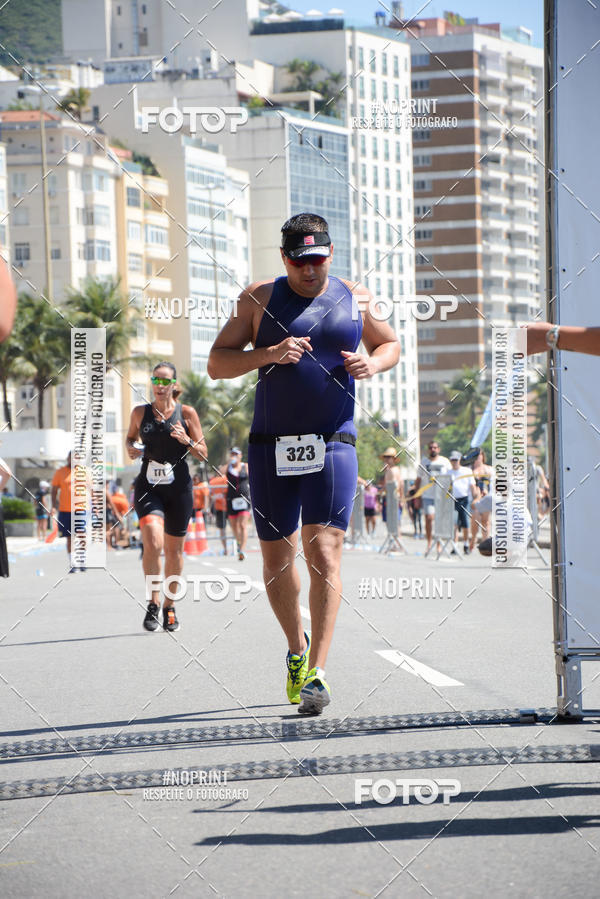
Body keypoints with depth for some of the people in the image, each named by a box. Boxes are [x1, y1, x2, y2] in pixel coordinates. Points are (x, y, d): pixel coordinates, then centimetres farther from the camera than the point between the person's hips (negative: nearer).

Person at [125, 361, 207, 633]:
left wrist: (187, 440, -16)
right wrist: (131, 448, -1)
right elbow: (131, 437, 22)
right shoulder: (140, 412, 5)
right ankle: (153, 602, -10)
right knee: (152, 542, -21)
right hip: (149, 486, 0)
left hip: (178, 488, 0)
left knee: (174, 549, 8)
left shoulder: (186, 413, 1)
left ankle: (169, 606, 25)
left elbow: (203, 453, 4)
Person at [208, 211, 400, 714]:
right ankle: (297, 648, 31)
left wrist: (373, 363, 1)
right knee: (277, 560, 6)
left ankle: (316, 673, -15)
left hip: (333, 446, -1)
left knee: (324, 552, -14)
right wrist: (268, 353, -14)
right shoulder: (260, 299, 4)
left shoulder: (355, 299, 8)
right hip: (272, 447, 1)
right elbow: (217, 363, 3)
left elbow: (391, 344, 24)